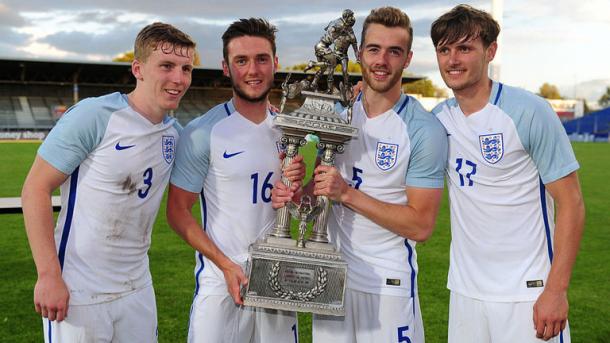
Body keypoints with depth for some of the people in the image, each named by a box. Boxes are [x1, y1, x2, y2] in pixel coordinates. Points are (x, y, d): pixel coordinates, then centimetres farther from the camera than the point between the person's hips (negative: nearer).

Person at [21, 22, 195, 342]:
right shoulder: (94, 115, -16)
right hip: (77, 292, -6)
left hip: (137, 288, 6)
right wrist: (49, 275, -19)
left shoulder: (175, 132, 3)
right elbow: (35, 188, -14)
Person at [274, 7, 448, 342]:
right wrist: (294, 195, -11)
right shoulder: (338, 113, 4)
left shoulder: (424, 130, -14)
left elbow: (421, 226, -16)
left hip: (389, 282, -4)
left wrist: (347, 193, -22)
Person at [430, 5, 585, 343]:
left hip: (527, 291, -4)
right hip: (464, 289, 5)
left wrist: (556, 290, -15)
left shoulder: (529, 111, -11)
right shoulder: (439, 118, 3)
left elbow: (571, 203, -9)